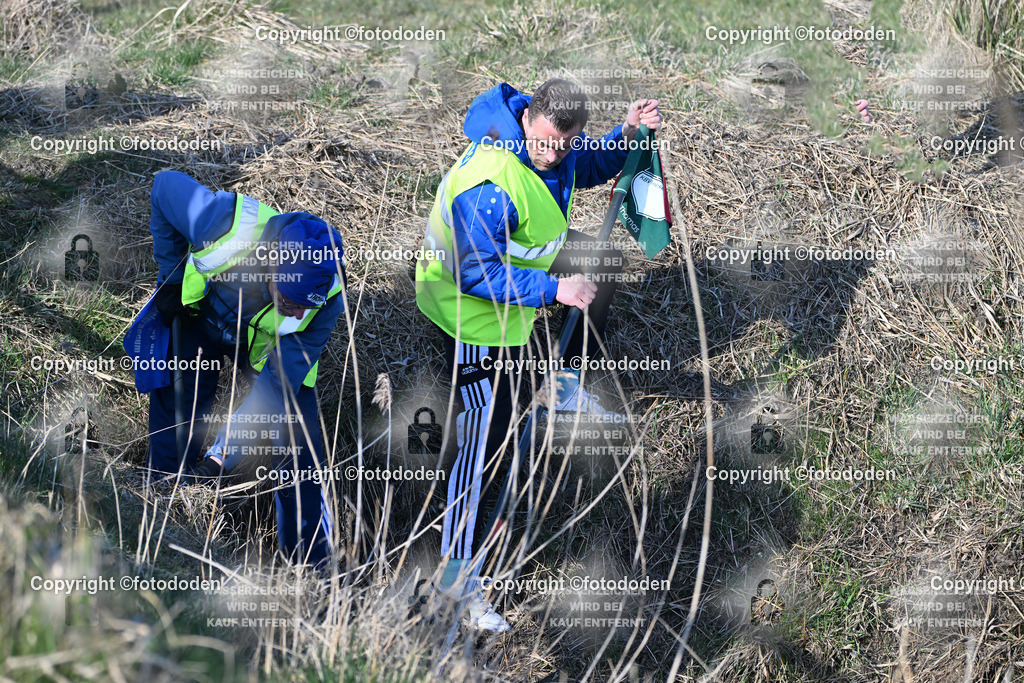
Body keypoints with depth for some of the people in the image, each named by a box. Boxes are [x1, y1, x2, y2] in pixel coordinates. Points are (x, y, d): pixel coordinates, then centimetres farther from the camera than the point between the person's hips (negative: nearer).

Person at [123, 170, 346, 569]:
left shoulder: (327, 297, -36)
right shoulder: (225, 224, -42)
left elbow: (276, 387, -34)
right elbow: (166, 185, -19)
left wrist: (222, 455, -41)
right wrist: (172, 275, -14)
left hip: (269, 348, 0)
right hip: (197, 318, 0)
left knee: (300, 457, -5)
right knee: (173, 426, 0)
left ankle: (312, 567, 13)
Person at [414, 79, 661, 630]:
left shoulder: (556, 142, -10)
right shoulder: (489, 186, -37)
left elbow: (589, 168, 11)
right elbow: (480, 275, -33)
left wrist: (627, 134, -7)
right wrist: (552, 290, -32)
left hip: (516, 267, 9)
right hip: (472, 309, -9)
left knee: (603, 262, 27)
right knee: (488, 436, -9)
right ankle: (459, 575, -4)